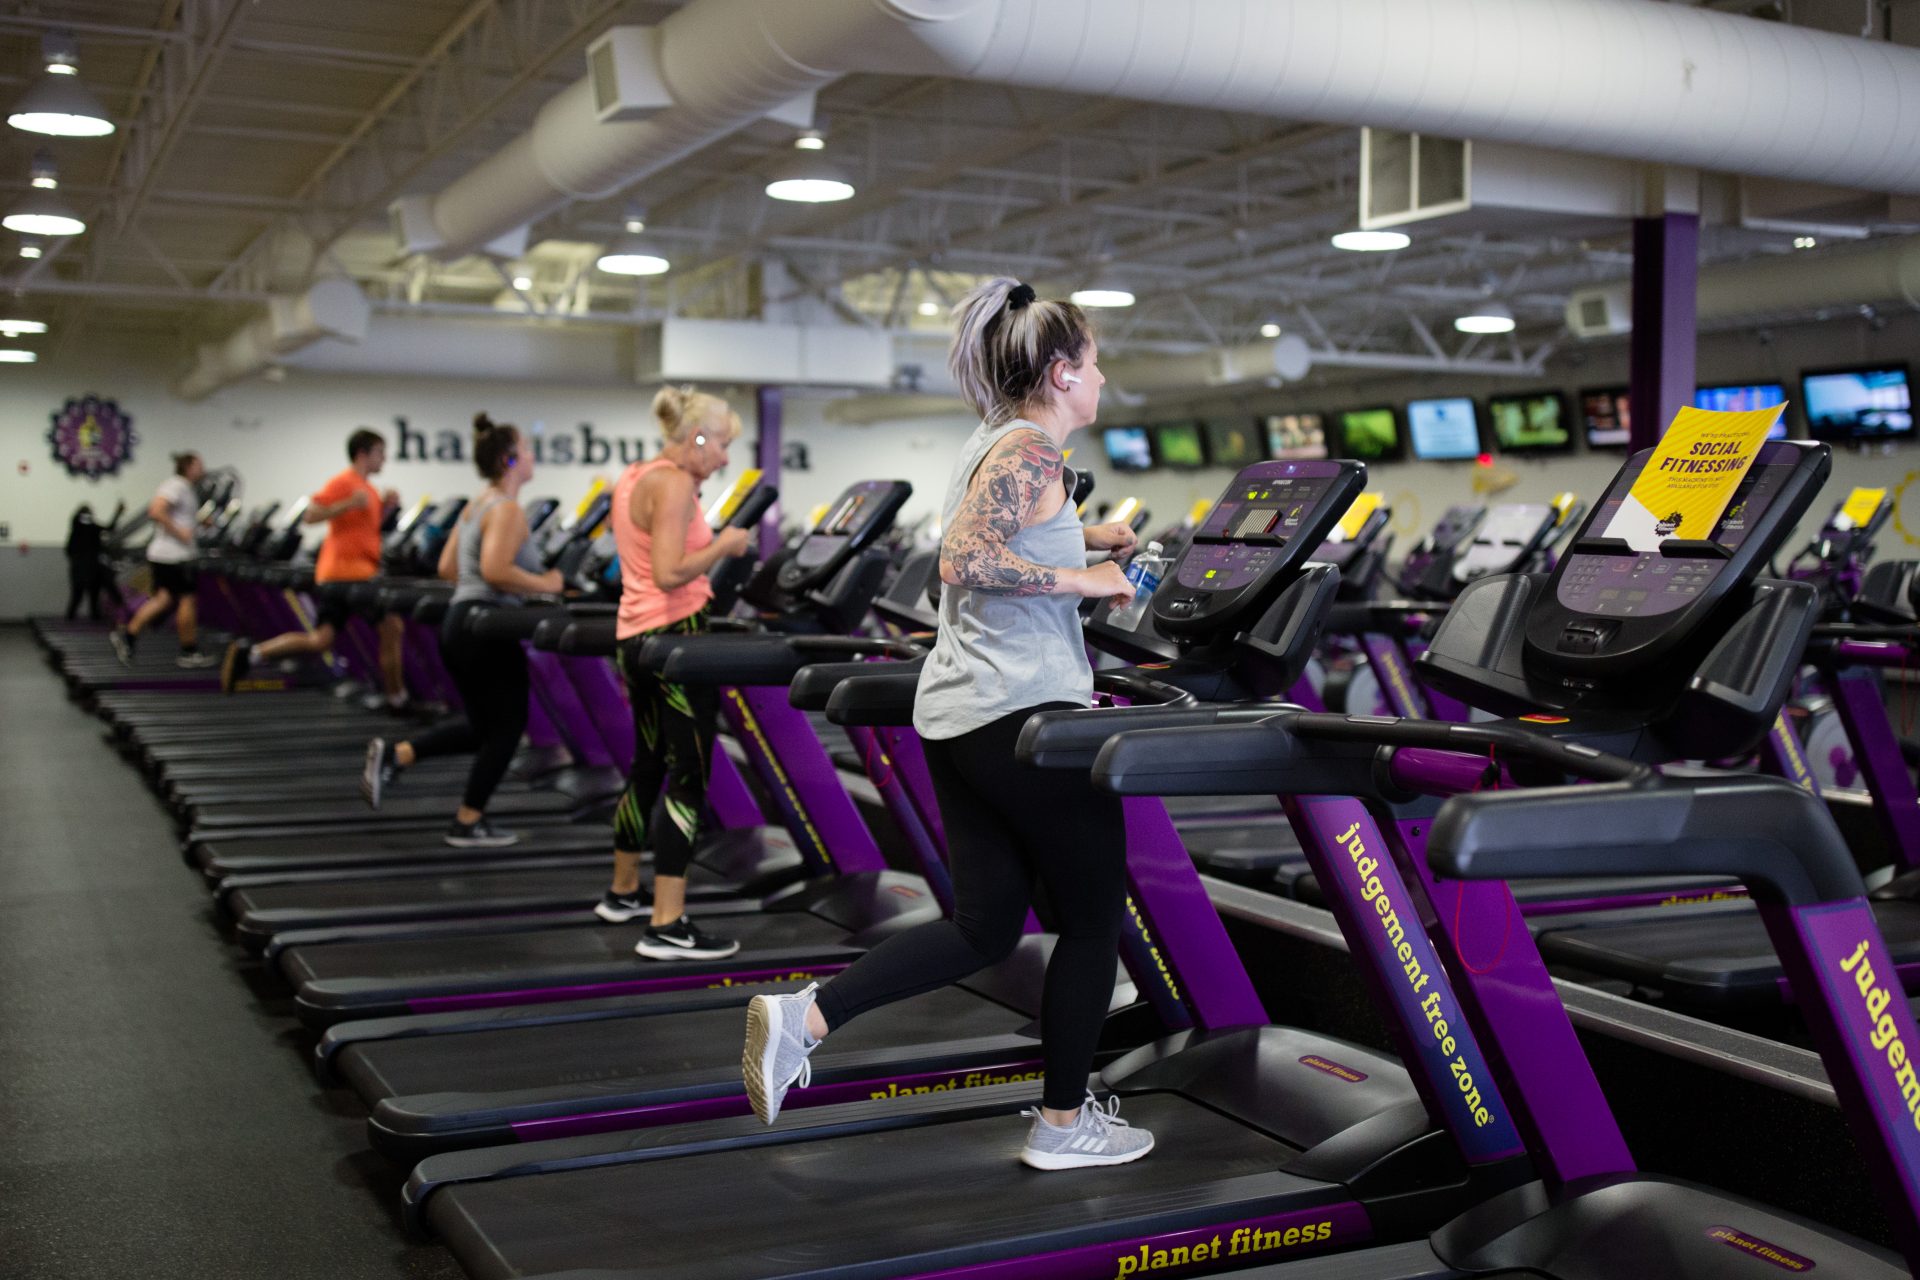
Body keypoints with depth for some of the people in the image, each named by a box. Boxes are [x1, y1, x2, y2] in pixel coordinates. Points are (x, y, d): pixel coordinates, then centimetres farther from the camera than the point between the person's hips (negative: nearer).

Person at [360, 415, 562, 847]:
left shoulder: (476, 506, 15)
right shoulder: (508, 510, -14)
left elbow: (447, 568, 18)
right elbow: (495, 570, -27)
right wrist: (543, 584, -16)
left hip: (459, 621, 10)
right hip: (488, 628, -10)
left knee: (483, 724, 20)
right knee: (506, 726, 6)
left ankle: (395, 755, 8)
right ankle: (469, 823, 12)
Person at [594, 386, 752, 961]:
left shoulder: (633, 478, 16)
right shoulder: (674, 483, -14)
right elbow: (669, 573, -22)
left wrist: (711, 544, 18)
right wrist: (722, 546, -10)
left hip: (635, 635, 10)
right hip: (674, 633, -10)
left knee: (649, 765, 21)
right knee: (689, 777, -8)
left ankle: (623, 891, 34)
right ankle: (667, 927, -9)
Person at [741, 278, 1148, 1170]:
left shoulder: (990, 445, 18)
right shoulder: (1030, 452, -12)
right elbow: (965, 562, -24)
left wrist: (1082, 541, 28)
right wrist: (1080, 579, -17)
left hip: (956, 712, 10)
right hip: (1022, 712, -10)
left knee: (984, 926, 12)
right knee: (1093, 917, 7)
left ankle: (803, 1016, 2)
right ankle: (1063, 1124, 18)